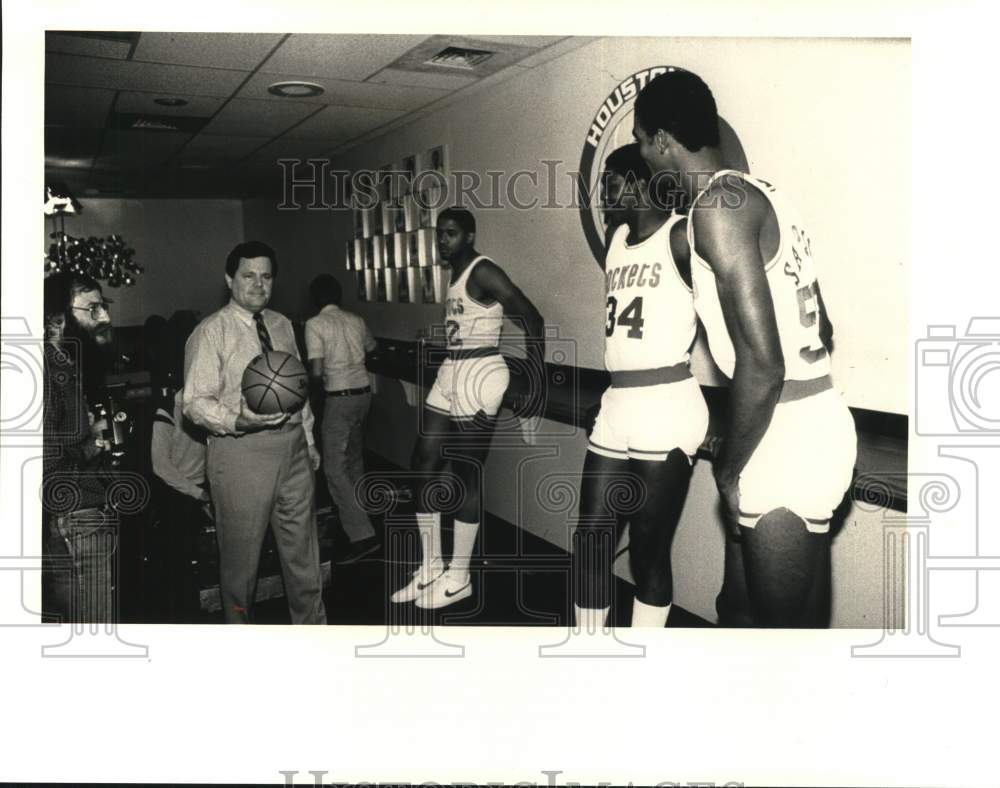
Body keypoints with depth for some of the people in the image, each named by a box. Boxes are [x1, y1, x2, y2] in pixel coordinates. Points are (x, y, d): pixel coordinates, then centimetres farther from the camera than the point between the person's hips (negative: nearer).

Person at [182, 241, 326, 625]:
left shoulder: (282, 325, 12)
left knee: (303, 548, 16)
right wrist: (239, 421, -30)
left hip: (292, 446, 6)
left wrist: (308, 440, 17)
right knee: (241, 554, 6)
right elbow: (196, 402, -13)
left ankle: (312, 624, 32)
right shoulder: (210, 333, -8)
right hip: (240, 451, -6)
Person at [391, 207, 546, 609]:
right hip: (450, 375, 10)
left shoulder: (482, 272, -13)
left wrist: (536, 378, -18)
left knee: (467, 475, -2)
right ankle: (431, 567, 21)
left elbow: (531, 317, -18)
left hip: (478, 378, -10)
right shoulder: (456, 275, 16)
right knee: (423, 466, 10)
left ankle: (459, 578, 11)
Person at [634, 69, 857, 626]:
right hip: (814, 423, 9)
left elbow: (762, 363, -23)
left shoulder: (717, 203, -16)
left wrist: (729, 468, -10)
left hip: (784, 444, -9)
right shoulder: (760, 194, 13)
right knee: (742, 601, 21)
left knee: (784, 619, 5)